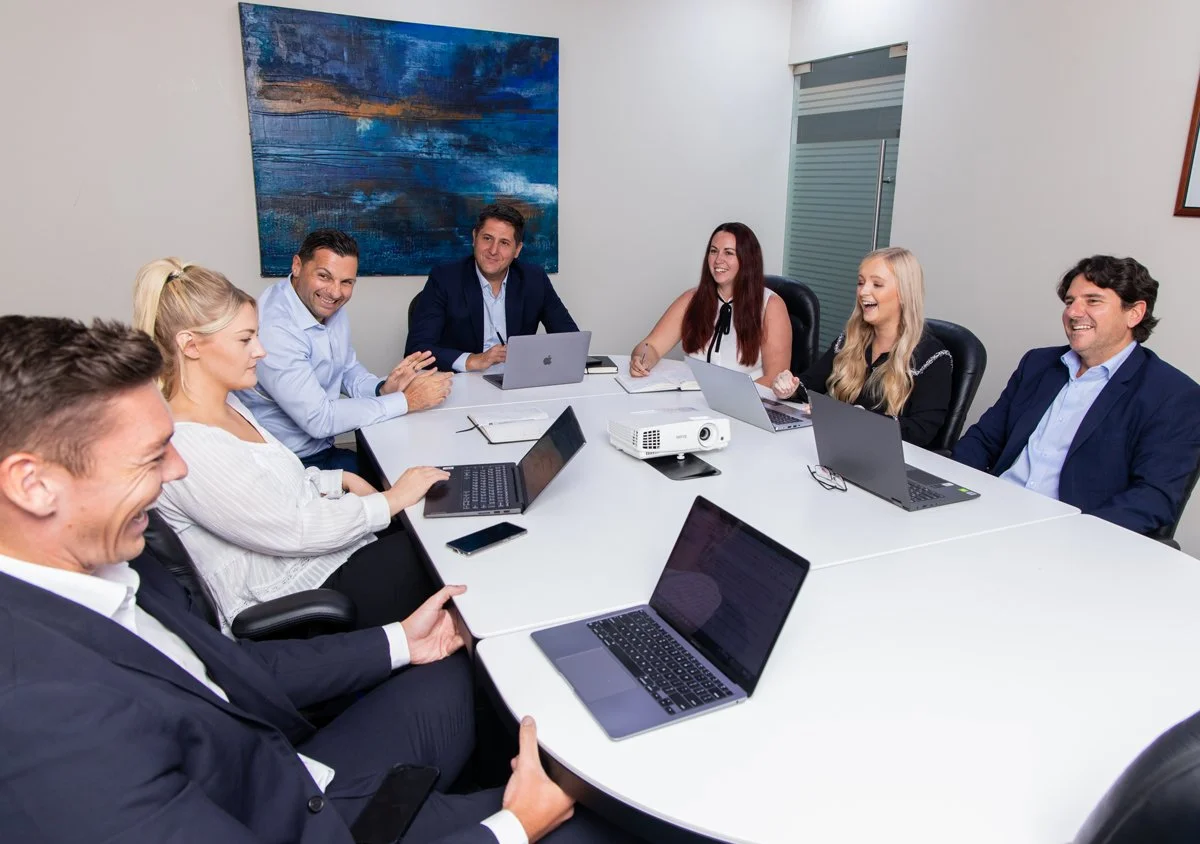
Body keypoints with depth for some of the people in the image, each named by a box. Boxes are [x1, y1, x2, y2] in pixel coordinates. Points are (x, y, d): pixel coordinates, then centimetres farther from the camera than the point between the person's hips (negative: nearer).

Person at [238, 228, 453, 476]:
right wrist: (406, 401, -21)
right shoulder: (274, 328, -26)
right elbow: (318, 419, -26)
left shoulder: (333, 310, 2)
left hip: (322, 450, 8)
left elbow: (350, 371, 12)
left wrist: (383, 389, -10)